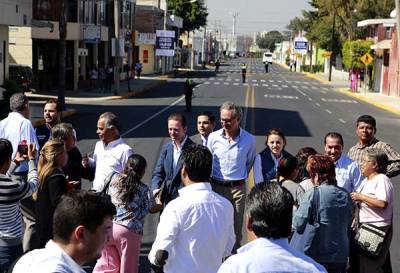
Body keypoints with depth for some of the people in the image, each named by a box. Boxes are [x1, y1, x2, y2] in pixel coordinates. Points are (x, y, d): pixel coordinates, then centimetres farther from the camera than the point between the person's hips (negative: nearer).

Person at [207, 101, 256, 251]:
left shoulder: (249, 140, -3)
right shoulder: (213, 137, -1)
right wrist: (213, 179, 10)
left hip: (238, 189, -1)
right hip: (216, 187, 1)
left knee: (236, 229, 5)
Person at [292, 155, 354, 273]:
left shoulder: (312, 194, -16)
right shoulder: (346, 195, 1)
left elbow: (298, 225, -14)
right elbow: (348, 225, 12)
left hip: (316, 256, -5)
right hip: (341, 256, 5)